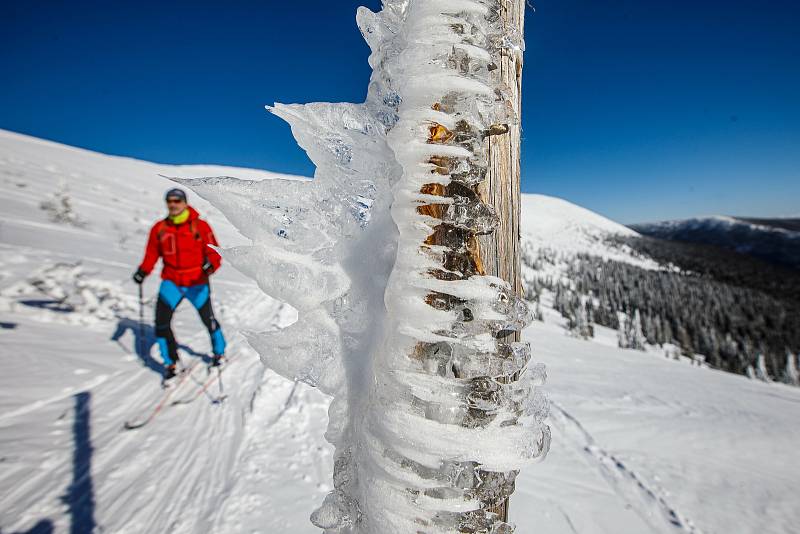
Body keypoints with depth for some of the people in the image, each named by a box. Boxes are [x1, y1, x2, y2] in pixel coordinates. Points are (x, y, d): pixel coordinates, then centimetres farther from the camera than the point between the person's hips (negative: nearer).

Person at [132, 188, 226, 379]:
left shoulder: (200, 226, -10)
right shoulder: (159, 228, 0)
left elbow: (214, 253, -13)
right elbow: (152, 254, 10)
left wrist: (210, 264, -33)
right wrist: (143, 271, -7)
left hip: (197, 284, -2)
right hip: (171, 282, 3)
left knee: (208, 320, 11)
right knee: (162, 322, -8)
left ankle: (219, 353, 37)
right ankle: (170, 363, 12)